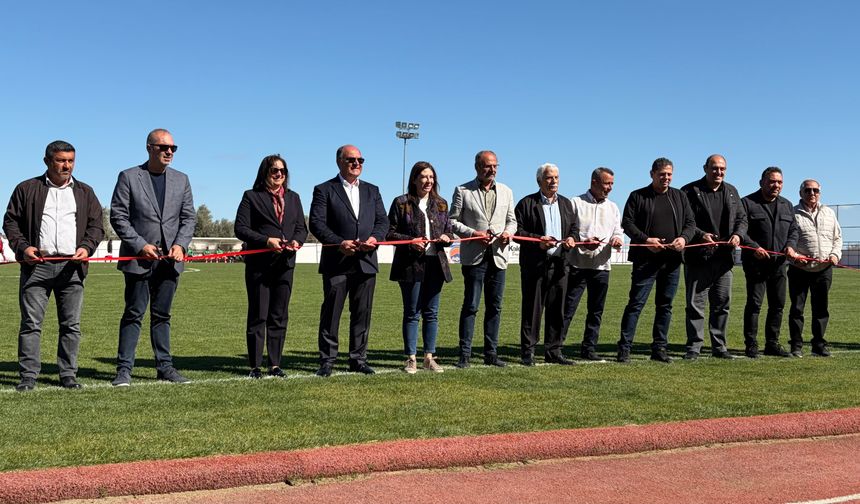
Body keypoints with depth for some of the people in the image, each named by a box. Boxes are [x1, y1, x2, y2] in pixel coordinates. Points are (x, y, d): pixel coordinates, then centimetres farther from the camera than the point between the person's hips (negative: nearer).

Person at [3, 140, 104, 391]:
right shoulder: (27, 189, 10)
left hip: (71, 267, 2)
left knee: (71, 324, 3)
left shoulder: (85, 192, 15)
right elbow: (11, 221, 10)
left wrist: (86, 247, -5)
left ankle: (68, 375, 11)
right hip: (36, 265, -1)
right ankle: (28, 376, 4)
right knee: (31, 322, -2)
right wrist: (22, 247, -6)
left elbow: (96, 225, 13)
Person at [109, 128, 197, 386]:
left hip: (169, 259, 4)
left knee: (162, 315, 11)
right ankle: (124, 368, 5)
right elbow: (118, 216, -4)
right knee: (133, 314, -1)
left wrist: (180, 244, -6)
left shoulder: (181, 179, 12)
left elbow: (189, 216, 11)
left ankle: (164, 366, 16)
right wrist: (140, 245, -13)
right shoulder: (128, 177, 0)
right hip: (138, 258, -4)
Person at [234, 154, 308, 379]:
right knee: (257, 316, 0)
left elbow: (301, 227, 16)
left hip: (285, 264, 4)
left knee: (279, 317, 7)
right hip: (259, 265, -4)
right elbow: (240, 228, -6)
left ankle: (275, 364, 14)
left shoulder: (293, 198, 16)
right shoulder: (251, 196, 1)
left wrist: (296, 241, -7)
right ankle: (255, 366, 7)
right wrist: (266, 240, -17)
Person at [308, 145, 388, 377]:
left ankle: (358, 359, 17)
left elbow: (382, 221, 12)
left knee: (362, 313, 8)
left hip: (366, 262, 4)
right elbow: (316, 223, -7)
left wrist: (375, 238, -9)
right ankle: (327, 360, 9)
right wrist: (339, 242, -18)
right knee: (331, 312, 1)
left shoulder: (372, 191, 17)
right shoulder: (324, 190, 2)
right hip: (336, 263, -4)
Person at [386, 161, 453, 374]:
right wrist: (410, 241, -17)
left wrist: (446, 237, -4)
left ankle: (429, 357, 16)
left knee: (431, 312, 8)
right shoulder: (401, 203, -1)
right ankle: (411, 358, 9)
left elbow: (449, 229, 19)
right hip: (411, 264, -4)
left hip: (435, 263, 4)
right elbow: (390, 232, -3)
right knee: (411, 313, 2)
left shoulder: (441, 204, 12)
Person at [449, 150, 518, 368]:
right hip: (474, 256, -4)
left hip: (498, 255, 4)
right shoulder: (462, 191, 2)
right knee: (470, 306, -4)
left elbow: (512, 220, 17)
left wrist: (508, 232, -5)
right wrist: (473, 233, -14)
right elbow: (453, 221, 0)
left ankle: (491, 353, 15)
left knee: (495, 307, 7)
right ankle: (464, 354, 1)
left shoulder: (506, 191, 14)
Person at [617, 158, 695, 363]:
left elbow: (690, 222, 13)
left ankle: (659, 348, 15)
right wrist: (645, 240, -16)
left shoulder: (680, 197, 15)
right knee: (636, 302, -7)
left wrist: (684, 238, -8)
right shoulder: (638, 196, 3)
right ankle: (624, 348, -5)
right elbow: (627, 222, -3)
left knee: (665, 305, 8)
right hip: (646, 259, -4)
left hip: (672, 260, 4)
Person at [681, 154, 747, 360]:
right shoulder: (690, 191, -2)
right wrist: (701, 235, -21)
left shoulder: (731, 191, 16)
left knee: (722, 304, 9)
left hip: (723, 257, 5)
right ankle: (694, 347, 4)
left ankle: (719, 346, 18)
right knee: (695, 303, -1)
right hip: (698, 257, -5)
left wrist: (738, 234, -4)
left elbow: (742, 218, 16)